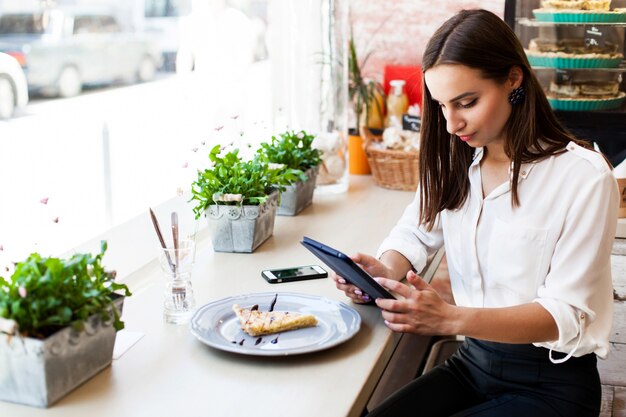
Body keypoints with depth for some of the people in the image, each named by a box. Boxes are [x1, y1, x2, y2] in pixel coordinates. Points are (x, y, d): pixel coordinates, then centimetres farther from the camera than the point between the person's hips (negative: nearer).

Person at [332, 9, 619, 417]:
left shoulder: (584, 176, -16)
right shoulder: (455, 162, 3)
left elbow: (566, 315, -18)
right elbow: (415, 232, 11)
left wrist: (452, 319, -34)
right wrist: (387, 270, -14)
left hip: (551, 383, -5)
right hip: (473, 363, 5)